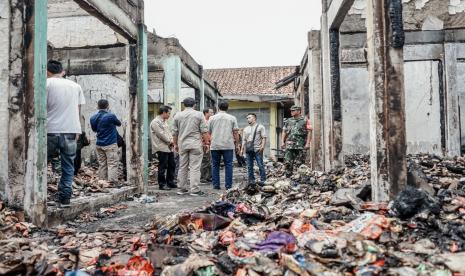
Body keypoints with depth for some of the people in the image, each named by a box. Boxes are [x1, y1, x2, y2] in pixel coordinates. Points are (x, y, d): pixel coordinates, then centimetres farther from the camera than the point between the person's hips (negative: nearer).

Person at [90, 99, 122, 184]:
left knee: (102, 164, 11)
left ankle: (102, 181, 12)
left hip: (99, 144, 6)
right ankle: (112, 182, -8)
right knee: (112, 164, -3)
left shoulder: (93, 118, 4)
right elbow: (119, 124, 6)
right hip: (110, 144, -5)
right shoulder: (111, 116, -13)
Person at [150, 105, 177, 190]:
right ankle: (162, 184, 6)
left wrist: (171, 141, 1)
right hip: (162, 148, -9)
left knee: (172, 165, 12)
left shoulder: (165, 121, 19)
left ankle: (170, 182, 22)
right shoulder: (155, 122, -11)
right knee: (163, 167, -4)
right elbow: (161, 134, -16)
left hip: (169, 147, 9)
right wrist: (170, 141, -7)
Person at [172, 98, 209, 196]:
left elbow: (175, 132, 11)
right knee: (195, 167, -2)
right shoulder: (199, 114, -1)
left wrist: (175, 144, 19)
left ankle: (182, 189, 17)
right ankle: (194, 190, -3)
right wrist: (206, 143, 3)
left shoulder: (178, 115, 8)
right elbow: (204, 131, -4)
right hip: (195, 144, -3)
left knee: (182, 167, 11)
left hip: (182, 144, 4)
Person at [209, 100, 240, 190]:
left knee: (215, 165, 9)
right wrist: (237, 144, 7)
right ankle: (228, 185, 3)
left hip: (215, 146, 1)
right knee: (228, 165, 4)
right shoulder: (232, 118, 4)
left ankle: (216, 185, 10)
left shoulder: (212, 118, 6)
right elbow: (235, 132, 1)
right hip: (228, 145, -1)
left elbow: (208, 132, 8)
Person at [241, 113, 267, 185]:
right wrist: (242, 149, 11)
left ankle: (263, 180, 2)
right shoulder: (246, 129, 21)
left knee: (260, 165, -5)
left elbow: (264, 138, -2)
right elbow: (244, 140, 20)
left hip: (257, 149, -5)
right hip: (248, 150, 5)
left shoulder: (260, 127, 5)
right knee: (249, 166, 6)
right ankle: (251, 180, 12)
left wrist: (262, 146, -14)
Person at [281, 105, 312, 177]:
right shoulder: (288, 121, 14)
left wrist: (308, 143, -11)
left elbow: (309, 132, -3)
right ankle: (288, 177, 5)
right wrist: (282, 142, 6)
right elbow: (284, 132, 16)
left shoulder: (305, 121, 2)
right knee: (287, 162, -3)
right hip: (289, 145, 3)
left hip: (300, 146, -3)